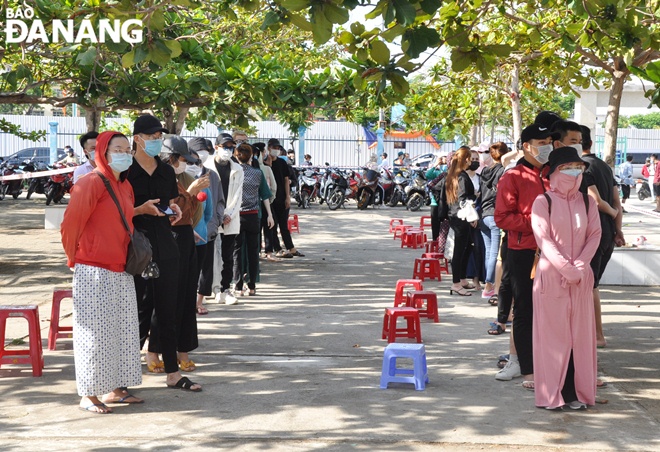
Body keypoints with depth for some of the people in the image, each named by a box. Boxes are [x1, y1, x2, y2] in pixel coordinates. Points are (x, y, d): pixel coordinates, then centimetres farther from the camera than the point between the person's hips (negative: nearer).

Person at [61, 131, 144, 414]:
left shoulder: (125, 187, 12)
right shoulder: (91, 183, -13)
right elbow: (70, 224, -13)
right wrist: (75, 258, -2)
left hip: (120, 272, 8)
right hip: (94, 273, -8)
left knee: (123, 331, 12)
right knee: (94, 333, -2)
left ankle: (115, 388, 23)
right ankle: (88, 395, 7)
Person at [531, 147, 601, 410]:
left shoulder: (587, 202, 9)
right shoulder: (543, 202, -2)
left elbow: (594, 235, 4)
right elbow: (543, 239, -9)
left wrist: (579, 266, -10)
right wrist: (566, 269, -16)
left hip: (581, 278, 4)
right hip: (551, 277, -4)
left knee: (580, 334, 3)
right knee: (553, 334, -1)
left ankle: (576, 391, 10)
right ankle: (551, 393, 4)